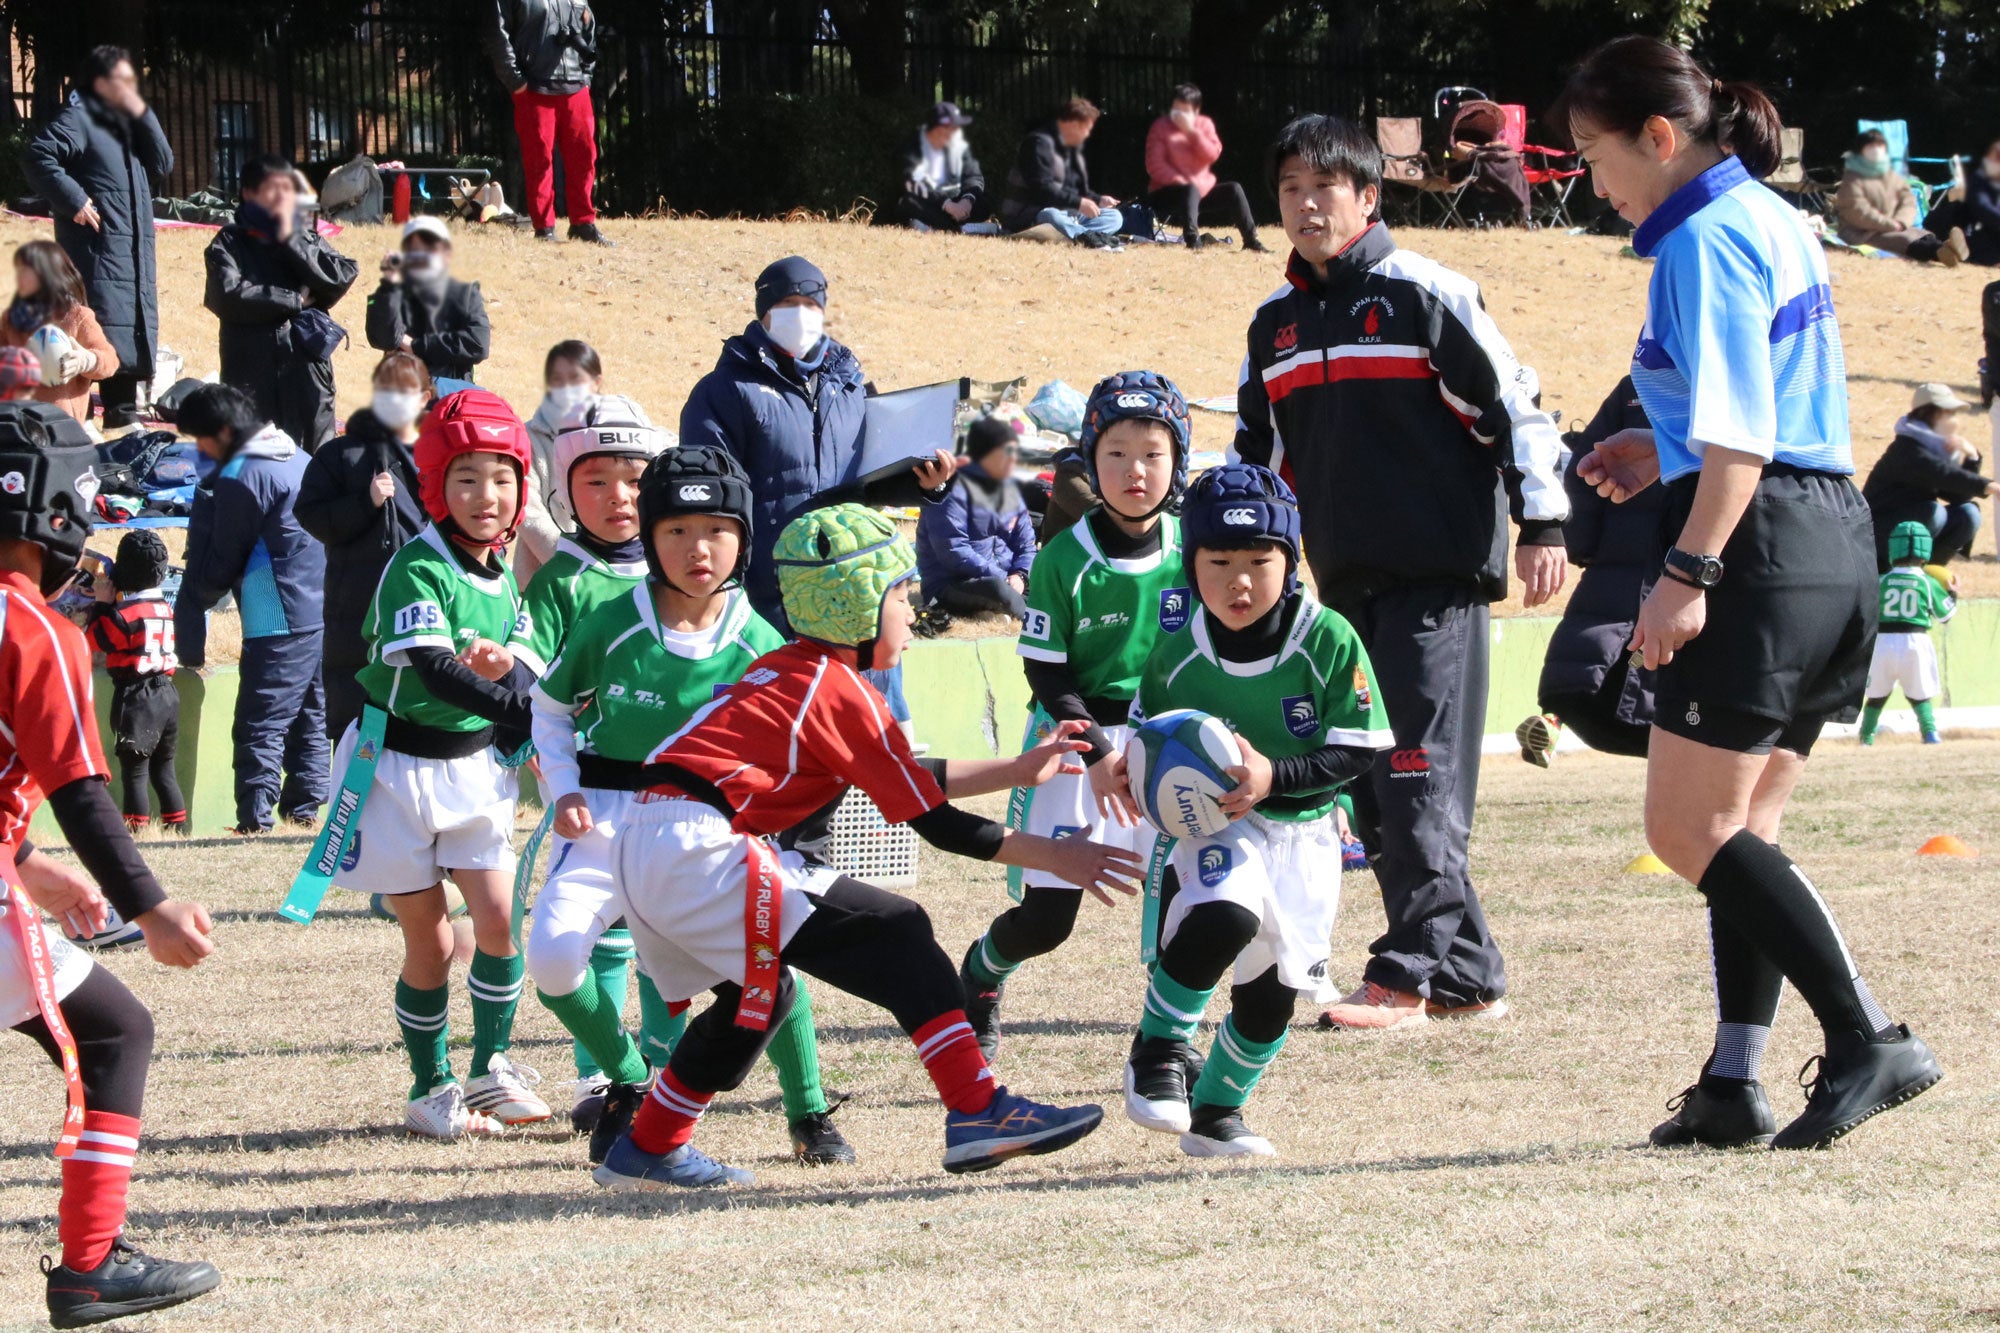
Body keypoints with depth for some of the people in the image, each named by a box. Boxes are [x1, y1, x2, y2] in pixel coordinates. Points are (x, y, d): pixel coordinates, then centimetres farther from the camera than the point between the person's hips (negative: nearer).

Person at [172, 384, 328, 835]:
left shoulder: (240, 478, -12)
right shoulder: (300, 459, 14)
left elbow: (215, 571, -9)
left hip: (279, 624, -8)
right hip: (326, 617, 8)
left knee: (261, 723, -6)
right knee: (312, 717, 13)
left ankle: (255, 813, -11)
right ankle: (304, 805, 15)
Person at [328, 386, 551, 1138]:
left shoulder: (502, 573, 5)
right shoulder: (416, 569, -18)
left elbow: (528, 672, -2)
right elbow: (434, 672, -29)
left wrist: (505, 665, -26)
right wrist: (521, 709, -36)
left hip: (476, 765, 5)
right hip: (402, 767, -5)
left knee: (499, 917, -4)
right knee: (429, 939, 1)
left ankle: (491, 1066, 12)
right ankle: (430, 1087, 16)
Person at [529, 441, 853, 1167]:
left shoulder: (757, 645, -4)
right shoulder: (611, 622, -7)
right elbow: (551, 705, 8)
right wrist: (564, 792, -2)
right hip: (609, 817, 0)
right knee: (552, 955, -20)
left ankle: (809, 1117, 2)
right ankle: (624, 1083, 9)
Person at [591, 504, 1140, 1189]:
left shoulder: (785, 670, 22)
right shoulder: (844, 693, -4)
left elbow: (907, 777, 28)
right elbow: (935, 823, -2)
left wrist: (1019, 770, 31)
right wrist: (1056, 856, 5)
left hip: (644, 852, 10)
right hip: (701, 848, -10)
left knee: (756, 997, 29)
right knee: (896, 936, -7)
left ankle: (647, 1152, 35)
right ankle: (978, 1113, -14)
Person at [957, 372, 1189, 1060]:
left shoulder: (1189, 550, -2)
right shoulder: (1065, 559, -11)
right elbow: (1045, 670, -8)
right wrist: (1100, 753, -17)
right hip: (1074, 738, -2)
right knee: (1046, 914, -5)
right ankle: (981, 973, 29)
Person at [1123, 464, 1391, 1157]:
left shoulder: (1330, 641, -16)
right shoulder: (1176, 654, -9)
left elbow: (1357, 751, -15)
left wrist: (1273, 777, -27)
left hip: (1303, 831, 1)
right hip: (1211, 827, -1)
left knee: (1272, 992, 6)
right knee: (1223, 917, -31)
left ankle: (1216, 1111, 29)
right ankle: (1158, 1049, -11)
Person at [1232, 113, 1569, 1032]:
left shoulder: (1424, 294, -5)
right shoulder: (1276, 323, 15)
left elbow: (1511, 402, -6)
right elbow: (1257, 455, 25)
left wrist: (1542, 522, -10)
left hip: (1438, 575, -7)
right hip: (1345, 580, 7)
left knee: (1418, 778, -12)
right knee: (1373, 790, 4)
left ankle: (1407, 974, -10)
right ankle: (1466, 975, 9)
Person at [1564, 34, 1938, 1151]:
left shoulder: (1706, 241, -11)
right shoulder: (1774, 221, 18)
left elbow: (1740, 438, -18)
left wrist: (1687, 573, -20)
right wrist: (1662, 456, 21)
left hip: (1763, 547, -10)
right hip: (1836, 540, 10)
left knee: (1693, 830, -6)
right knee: (1742, 829, 10)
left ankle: (1871, 1040, -10)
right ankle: (1735, 1084, 7)